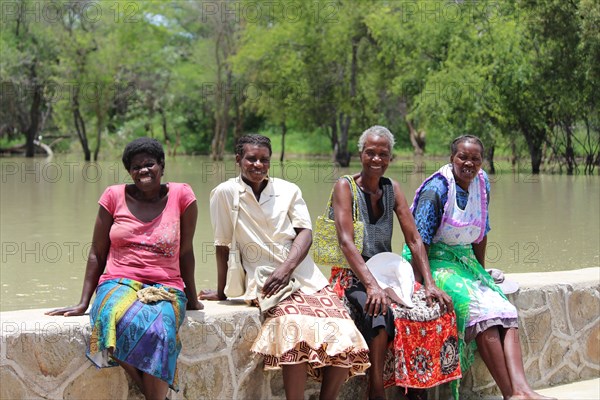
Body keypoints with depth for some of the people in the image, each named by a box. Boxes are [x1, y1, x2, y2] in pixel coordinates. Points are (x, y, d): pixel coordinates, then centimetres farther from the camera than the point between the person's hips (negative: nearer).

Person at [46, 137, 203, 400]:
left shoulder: (181, 195, 3)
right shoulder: (114, 196, 6)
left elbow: (186, 251, 10)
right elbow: (97, 253, 10)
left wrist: (192, 298, 15)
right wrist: (83, 303, 7)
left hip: (166, 289, -1)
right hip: (119, 284, 1)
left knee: (158, 331, -38)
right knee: (121, 322, -37)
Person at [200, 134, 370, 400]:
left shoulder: (289, 190, 8)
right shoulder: (225, 193, -1)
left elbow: (305, 233, -1)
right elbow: (222, 246, 2)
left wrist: (286, 268, -17)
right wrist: (220, 292, 7)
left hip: (306, 276, 4)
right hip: (265, 278, -4)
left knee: (345, 338, -15)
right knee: (297, 330, -34)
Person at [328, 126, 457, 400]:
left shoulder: (392, 189, 10)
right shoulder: (345, 187, -6)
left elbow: (414, 240, 6)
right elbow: (346, 241, -19)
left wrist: (429, 284, -8)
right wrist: (371, 284, -31)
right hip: (352, 275, -5)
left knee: (438, 308, -18)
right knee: (379, 313, -36)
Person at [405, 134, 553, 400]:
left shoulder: (482, 183, 6)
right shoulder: (436, 190, -14)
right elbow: (420, 242, -16)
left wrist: (481, 273, 14)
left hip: (466, 259, 7)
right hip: (435, 260, -7)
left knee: (505, 311, -18)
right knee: (480, 308, -28)